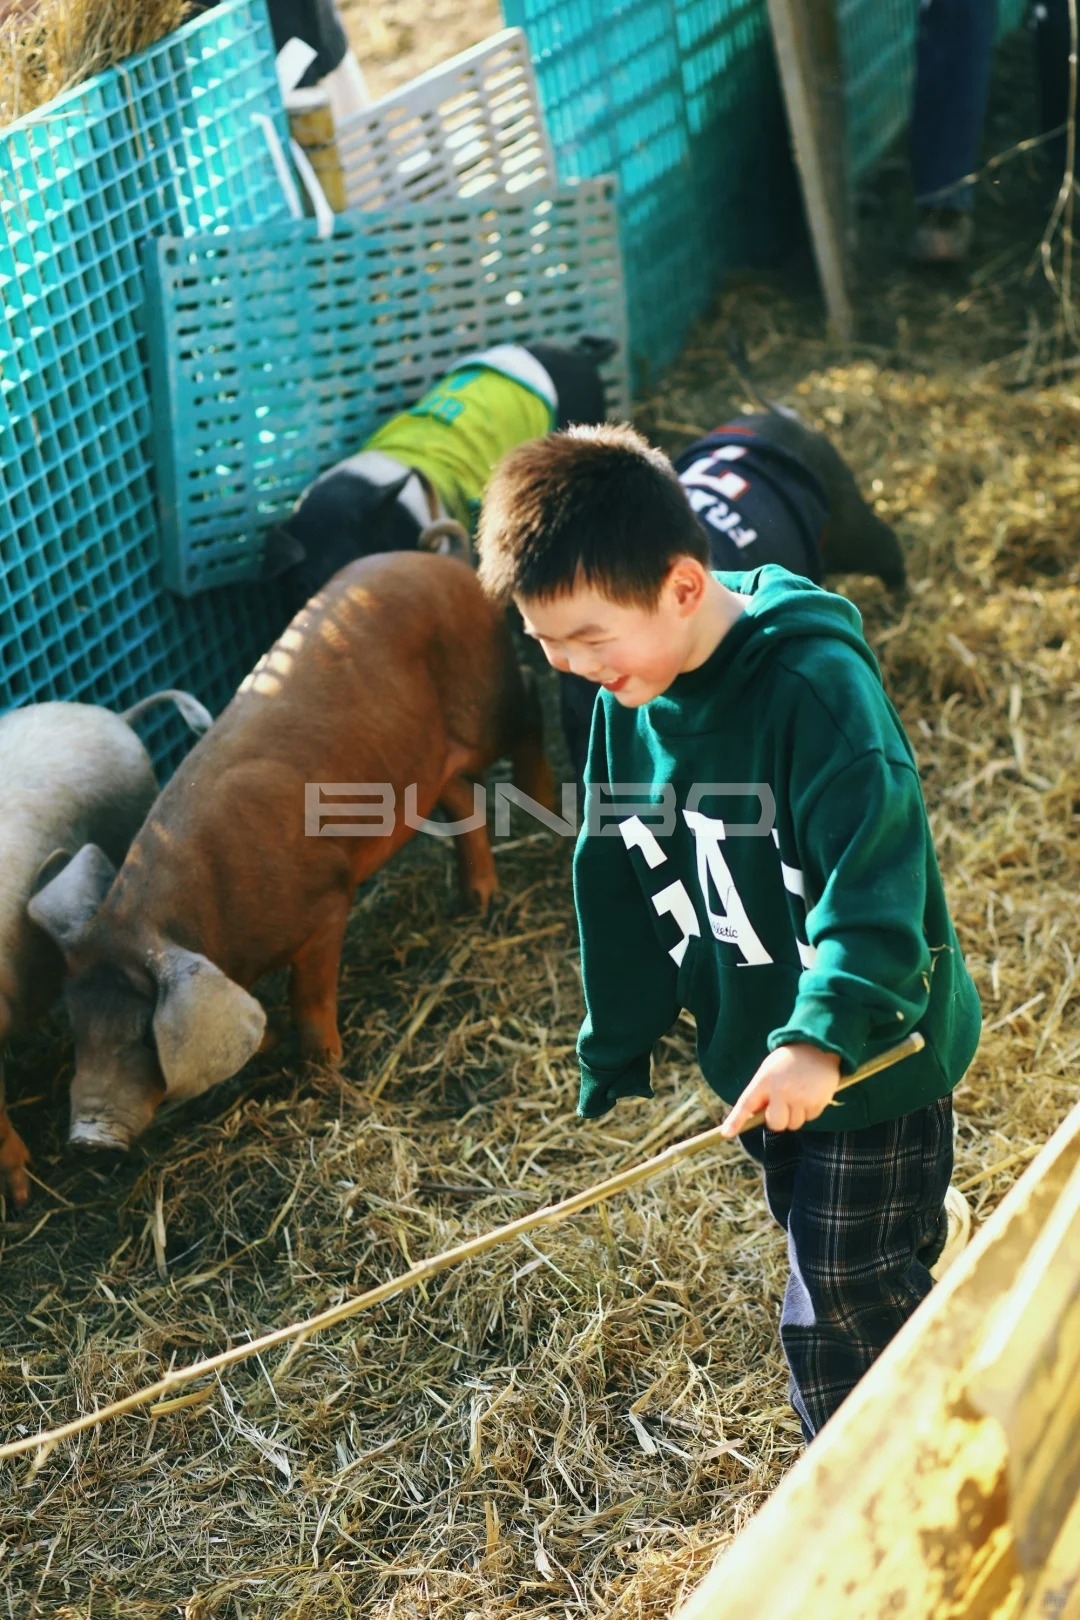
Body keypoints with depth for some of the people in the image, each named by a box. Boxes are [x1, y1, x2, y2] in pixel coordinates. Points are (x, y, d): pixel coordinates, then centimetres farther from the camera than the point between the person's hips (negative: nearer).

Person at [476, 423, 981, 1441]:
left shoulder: (815, 682, -26)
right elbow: (617, 893, 9)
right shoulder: (627, 705, -2)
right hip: (760, 1069, 7)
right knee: (850, 1299, 22)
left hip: (874, 1064, -7)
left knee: (839, 1321, 0)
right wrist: (612, 1068, 14)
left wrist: (825, 1033, -46)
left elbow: (877, 871, -34)